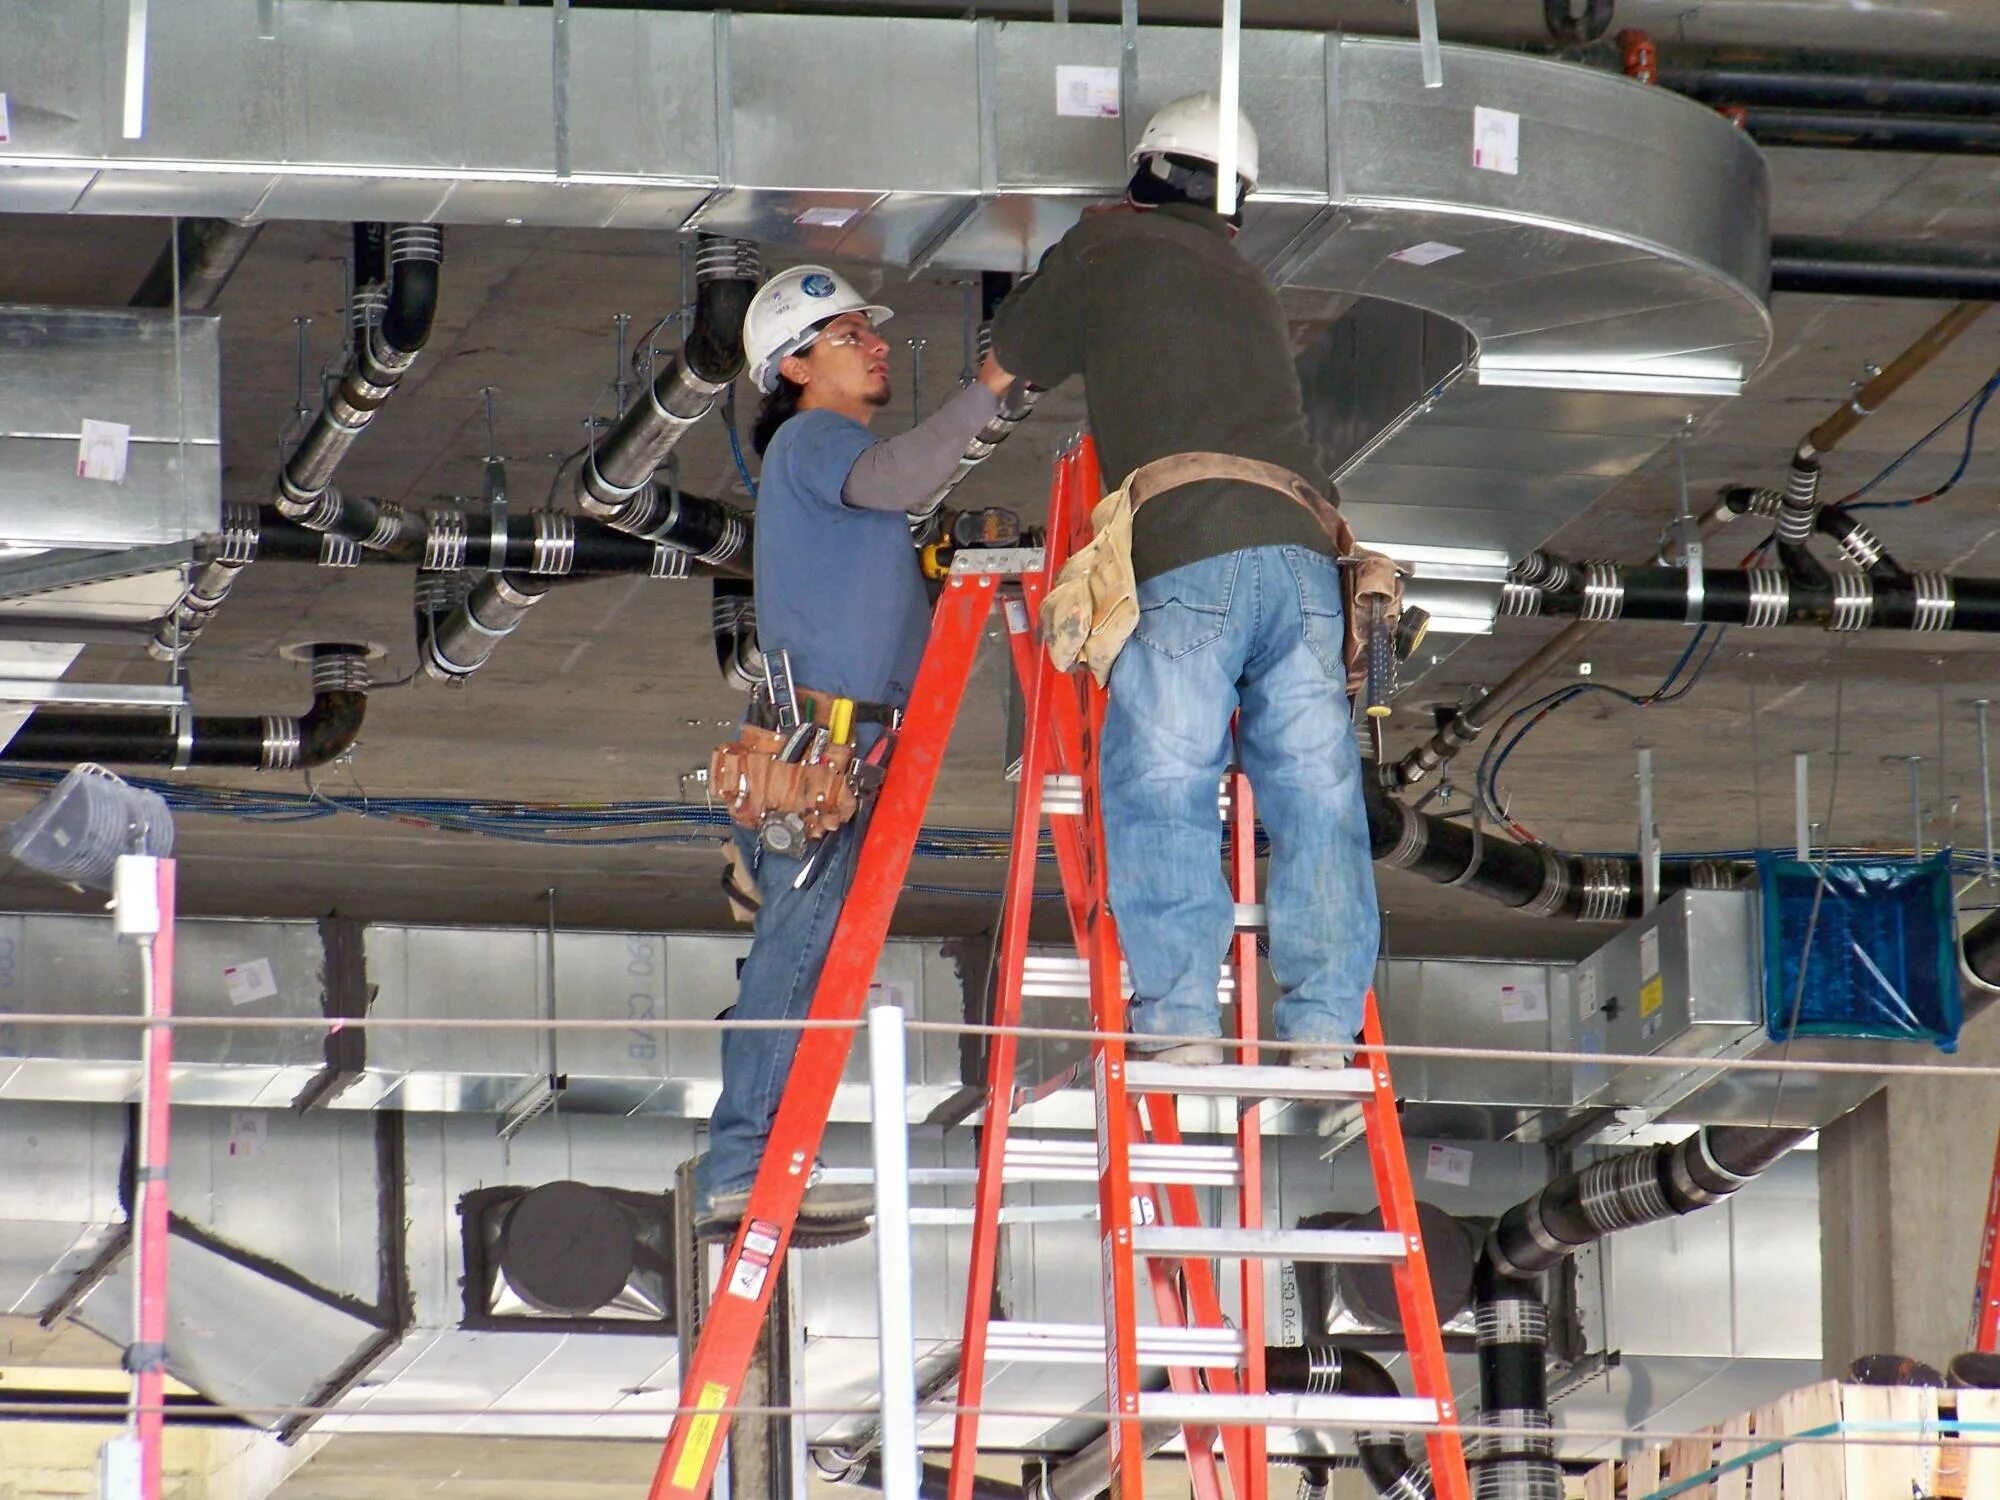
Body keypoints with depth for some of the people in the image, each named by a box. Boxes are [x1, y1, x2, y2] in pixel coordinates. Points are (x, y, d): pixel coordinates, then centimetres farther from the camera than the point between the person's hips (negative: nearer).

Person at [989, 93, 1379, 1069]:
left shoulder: (1112, 248, 14)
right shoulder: (1249, 285, 30)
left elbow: (1012, 362, 25)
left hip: (1191, 553, -5)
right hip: (1304, 551, 5)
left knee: (1160, 788, -5)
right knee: (1315, 796, 2)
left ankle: (1180, 1018, -15)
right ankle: (1324, 1029, -5)